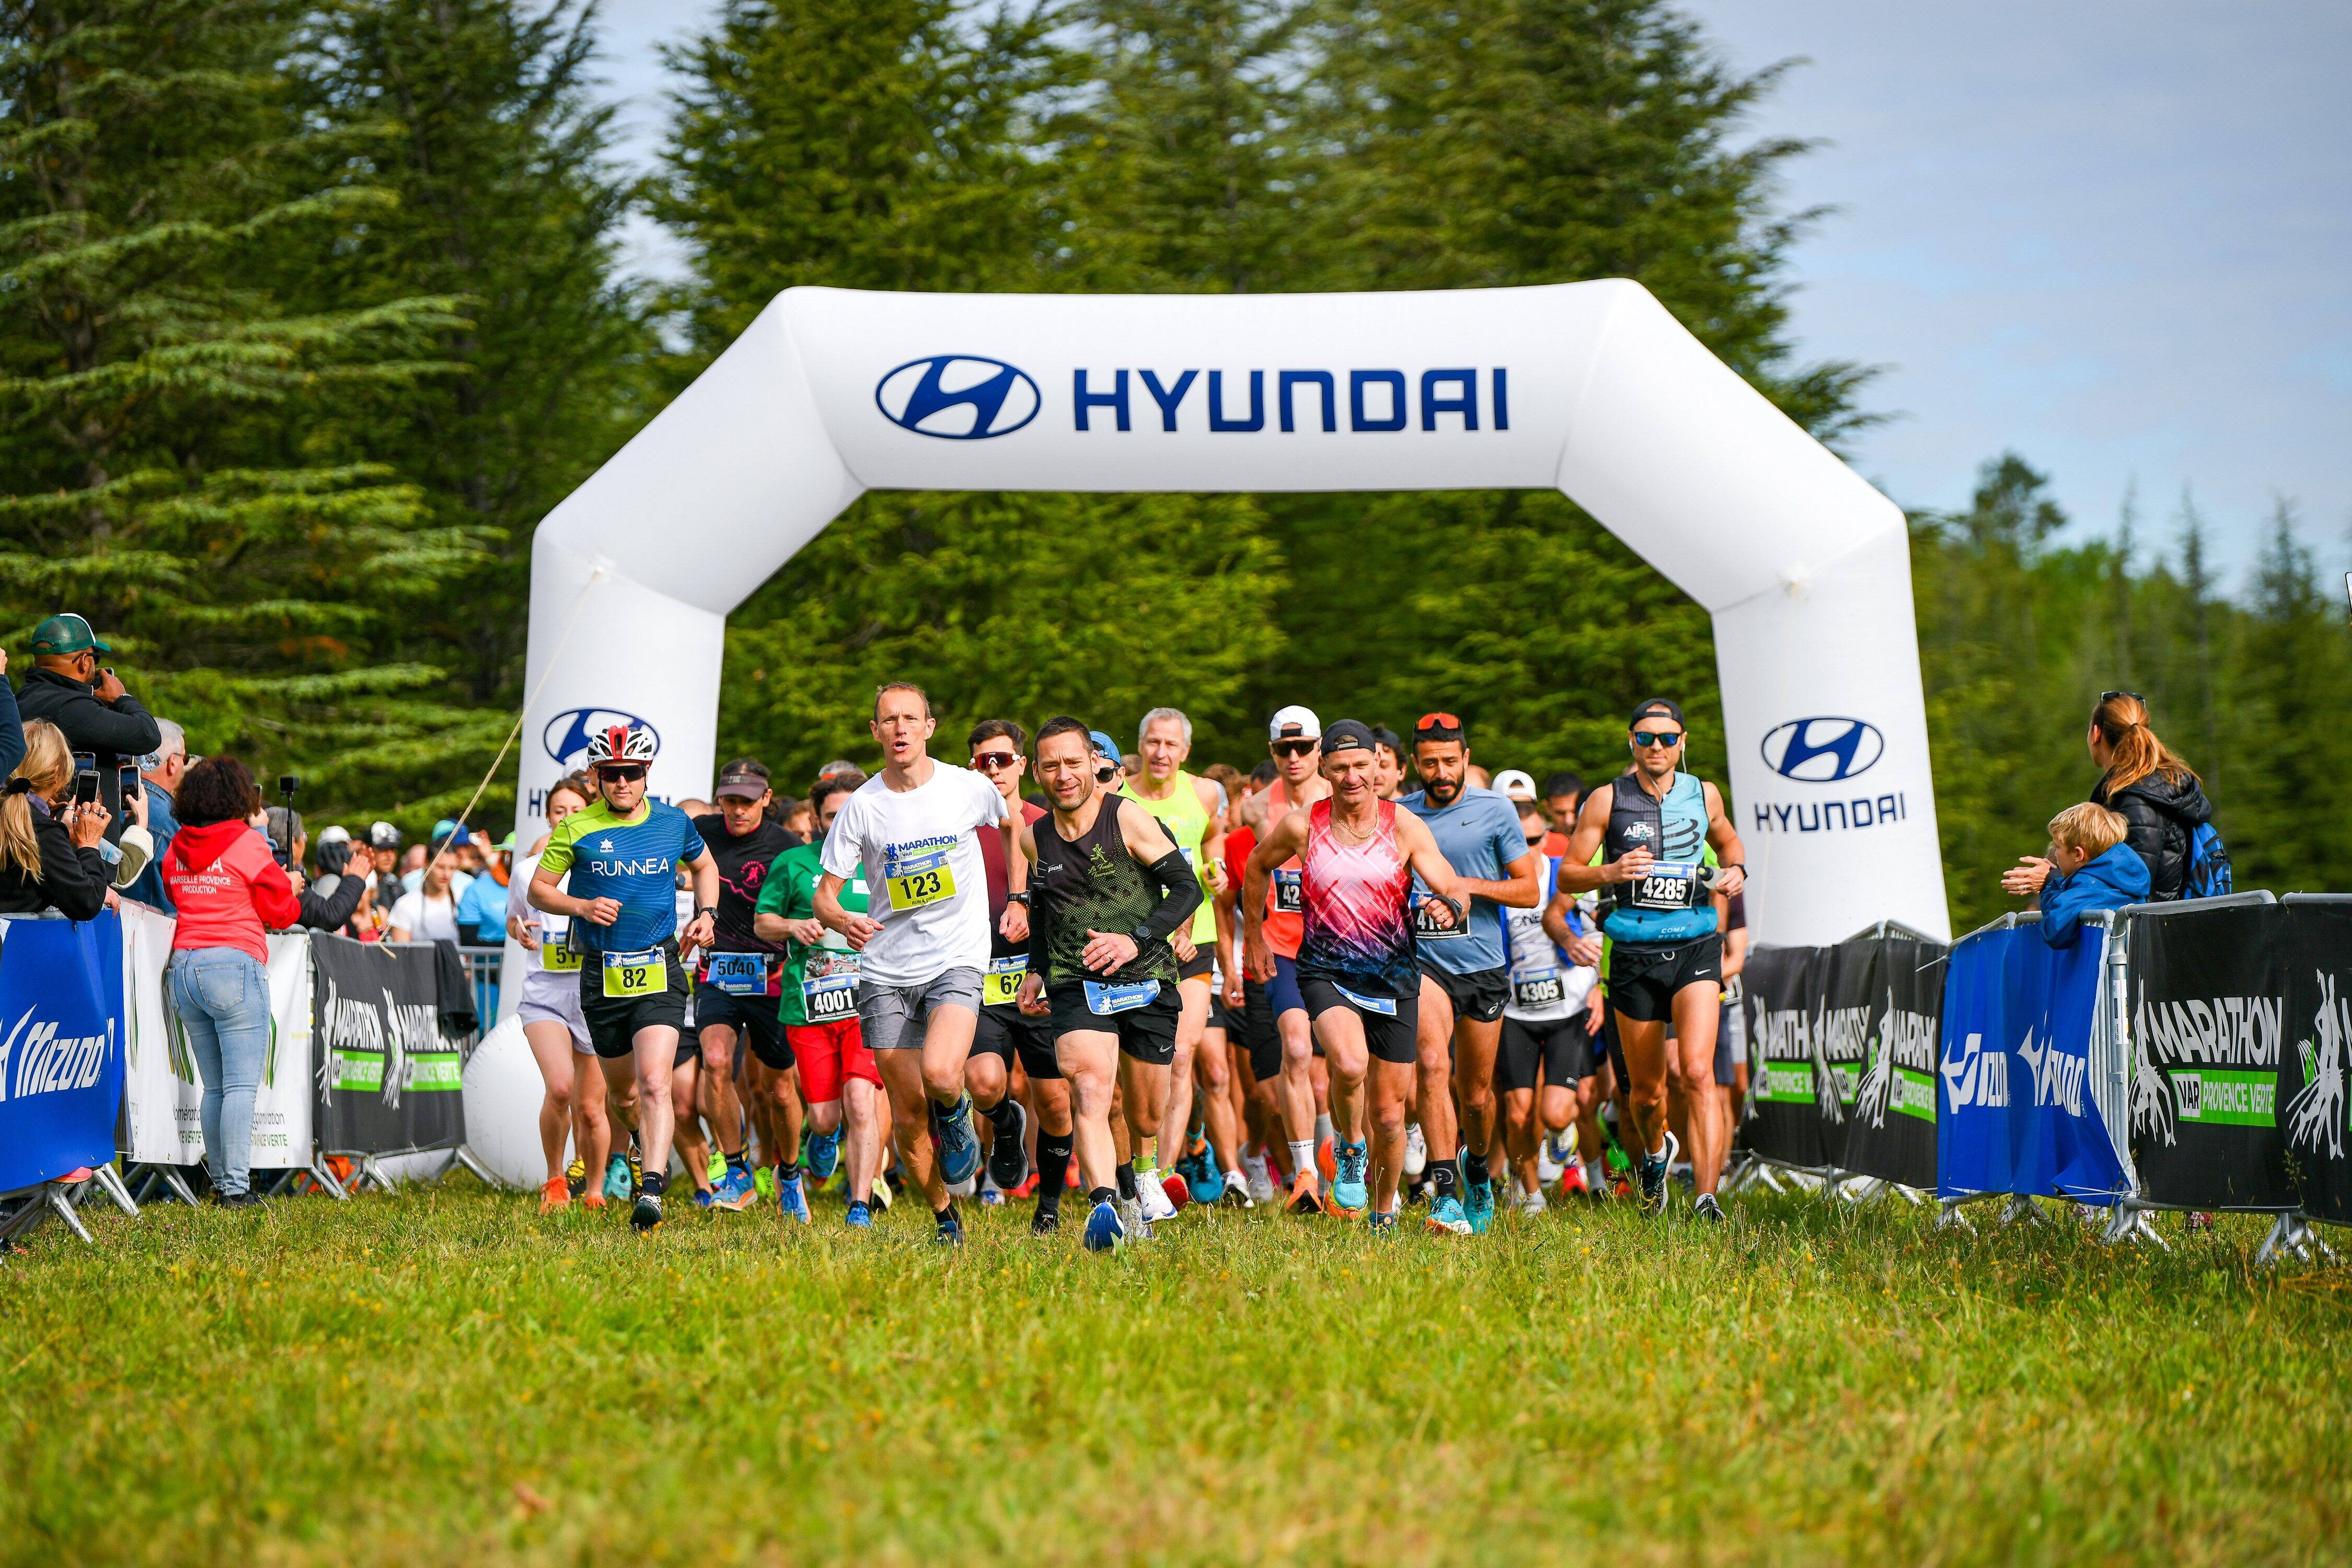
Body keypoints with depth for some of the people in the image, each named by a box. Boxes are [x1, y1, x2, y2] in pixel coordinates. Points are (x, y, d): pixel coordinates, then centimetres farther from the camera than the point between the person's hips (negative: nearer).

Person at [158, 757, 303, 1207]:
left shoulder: (176, 848, 11)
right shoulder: (248, 844, -5)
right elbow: (281, 911, 1)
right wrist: (293, 892, 21)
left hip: (183, 967, 6)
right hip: (235, 966, -6)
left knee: (214, 1085, 12)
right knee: (242, 1084, -7)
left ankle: (220, 1180, 14)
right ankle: (236, 1185, -13)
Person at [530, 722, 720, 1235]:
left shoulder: (673, 823, 4)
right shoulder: (576, 829, -1)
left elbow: (705, 866, 23)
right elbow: (538, 890, 5)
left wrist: (705, 914, 7)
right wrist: (581, 906, -13)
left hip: (659, 972, -1)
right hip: (602, 975, 1)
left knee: (654, 1082, -18)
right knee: (619, 1086, 14)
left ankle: (651, 1192, -24)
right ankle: (645, 1143, 46)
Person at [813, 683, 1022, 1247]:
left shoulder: (971, 788, -3)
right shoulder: (861, 806, -3)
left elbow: (1010, 826, 20)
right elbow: (824, 892, 0)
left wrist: (1017, 899, 12)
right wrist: (843, 920, -23)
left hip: (958, 960, -1)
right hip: (886, 971, 2)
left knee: (940, 1074, -27)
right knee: (908, 1111, 1)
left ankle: (955, 1112, 9)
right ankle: (945, 1217, 22)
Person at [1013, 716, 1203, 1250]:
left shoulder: (1128, 818, -4)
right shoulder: (1035, 839, 8)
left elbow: (1187, 887, -5)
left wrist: (1135, 940, -16)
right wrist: (1036, 970, 17)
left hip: (1146, 979, -1)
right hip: (1075, 985, 1)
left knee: (1146, 1115, 10)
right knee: (1090, 1090, -25)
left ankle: (1133, 1182, 42)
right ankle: (1103, 1206, -38)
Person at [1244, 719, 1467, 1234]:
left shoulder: (1404, 827, -5)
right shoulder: (1301, 825, -5)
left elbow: (1454, 891, -10)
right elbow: (1258, 866, 15)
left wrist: (1449, 905, -33)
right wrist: (1253, 935, 19)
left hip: (1393, 979, 1)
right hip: (1325, 973, -1)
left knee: (1389, 1115, 6)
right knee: (1350, 1064, -31)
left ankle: (1384, 1212, 32)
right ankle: (1350, 1148, 0)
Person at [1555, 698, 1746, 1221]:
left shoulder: (1703, 795, 7)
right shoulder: (1607, 800, 1)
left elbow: (1728, 840, 28)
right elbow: (1567, 876, 2)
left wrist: (1736, 870, 5)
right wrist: (1609, 872, -18)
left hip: (1695, 947, 0)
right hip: (1634, 954, 0)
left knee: (1698, 1073, -18)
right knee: (1646, 1091, 9)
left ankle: (1706, 1199, -21)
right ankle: (1655, 1155, 43)